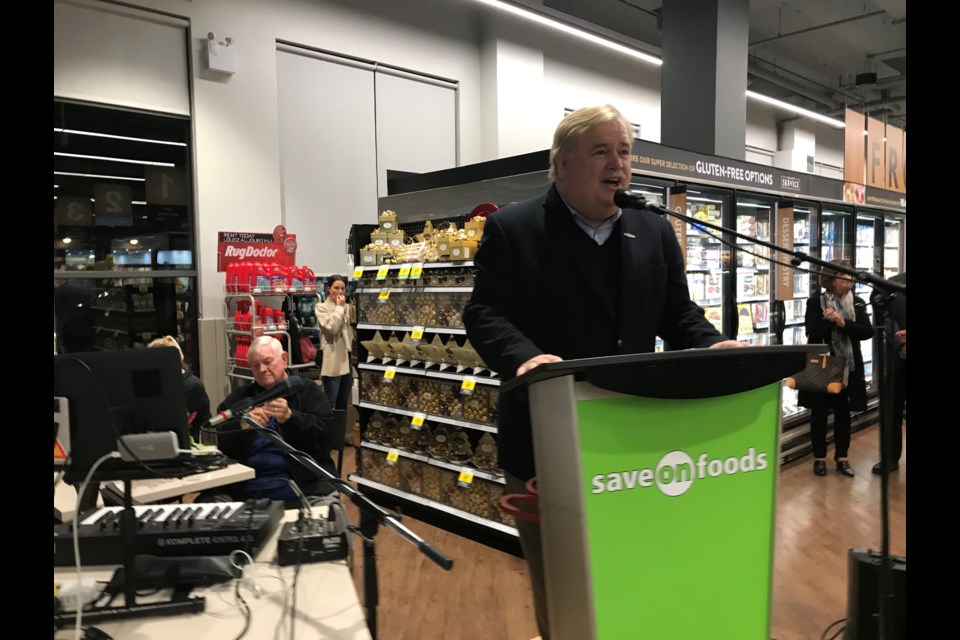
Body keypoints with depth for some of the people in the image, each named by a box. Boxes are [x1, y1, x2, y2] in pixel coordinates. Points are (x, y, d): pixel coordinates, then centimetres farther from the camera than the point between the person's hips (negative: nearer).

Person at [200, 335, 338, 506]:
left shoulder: (307, 390, 11)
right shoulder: (239, 397, 18)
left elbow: (325, 431, -3)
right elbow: (221, 442, 7)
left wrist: (290, 417, -19)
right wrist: (243, 426, -13)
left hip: (300, 485, -2)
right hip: (242, 488, 3)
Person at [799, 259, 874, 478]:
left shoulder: (857, 303, 2)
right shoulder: (815, 302, -6)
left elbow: (868, 331, -8)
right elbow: (812, 333, -12)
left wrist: (843, 323, -19)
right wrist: (828, 321, -25)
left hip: (849, 365, 3)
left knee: (843, 412, 10)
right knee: (819, 412, 6)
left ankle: (842, 458, 21)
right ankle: (819, 458, 17)